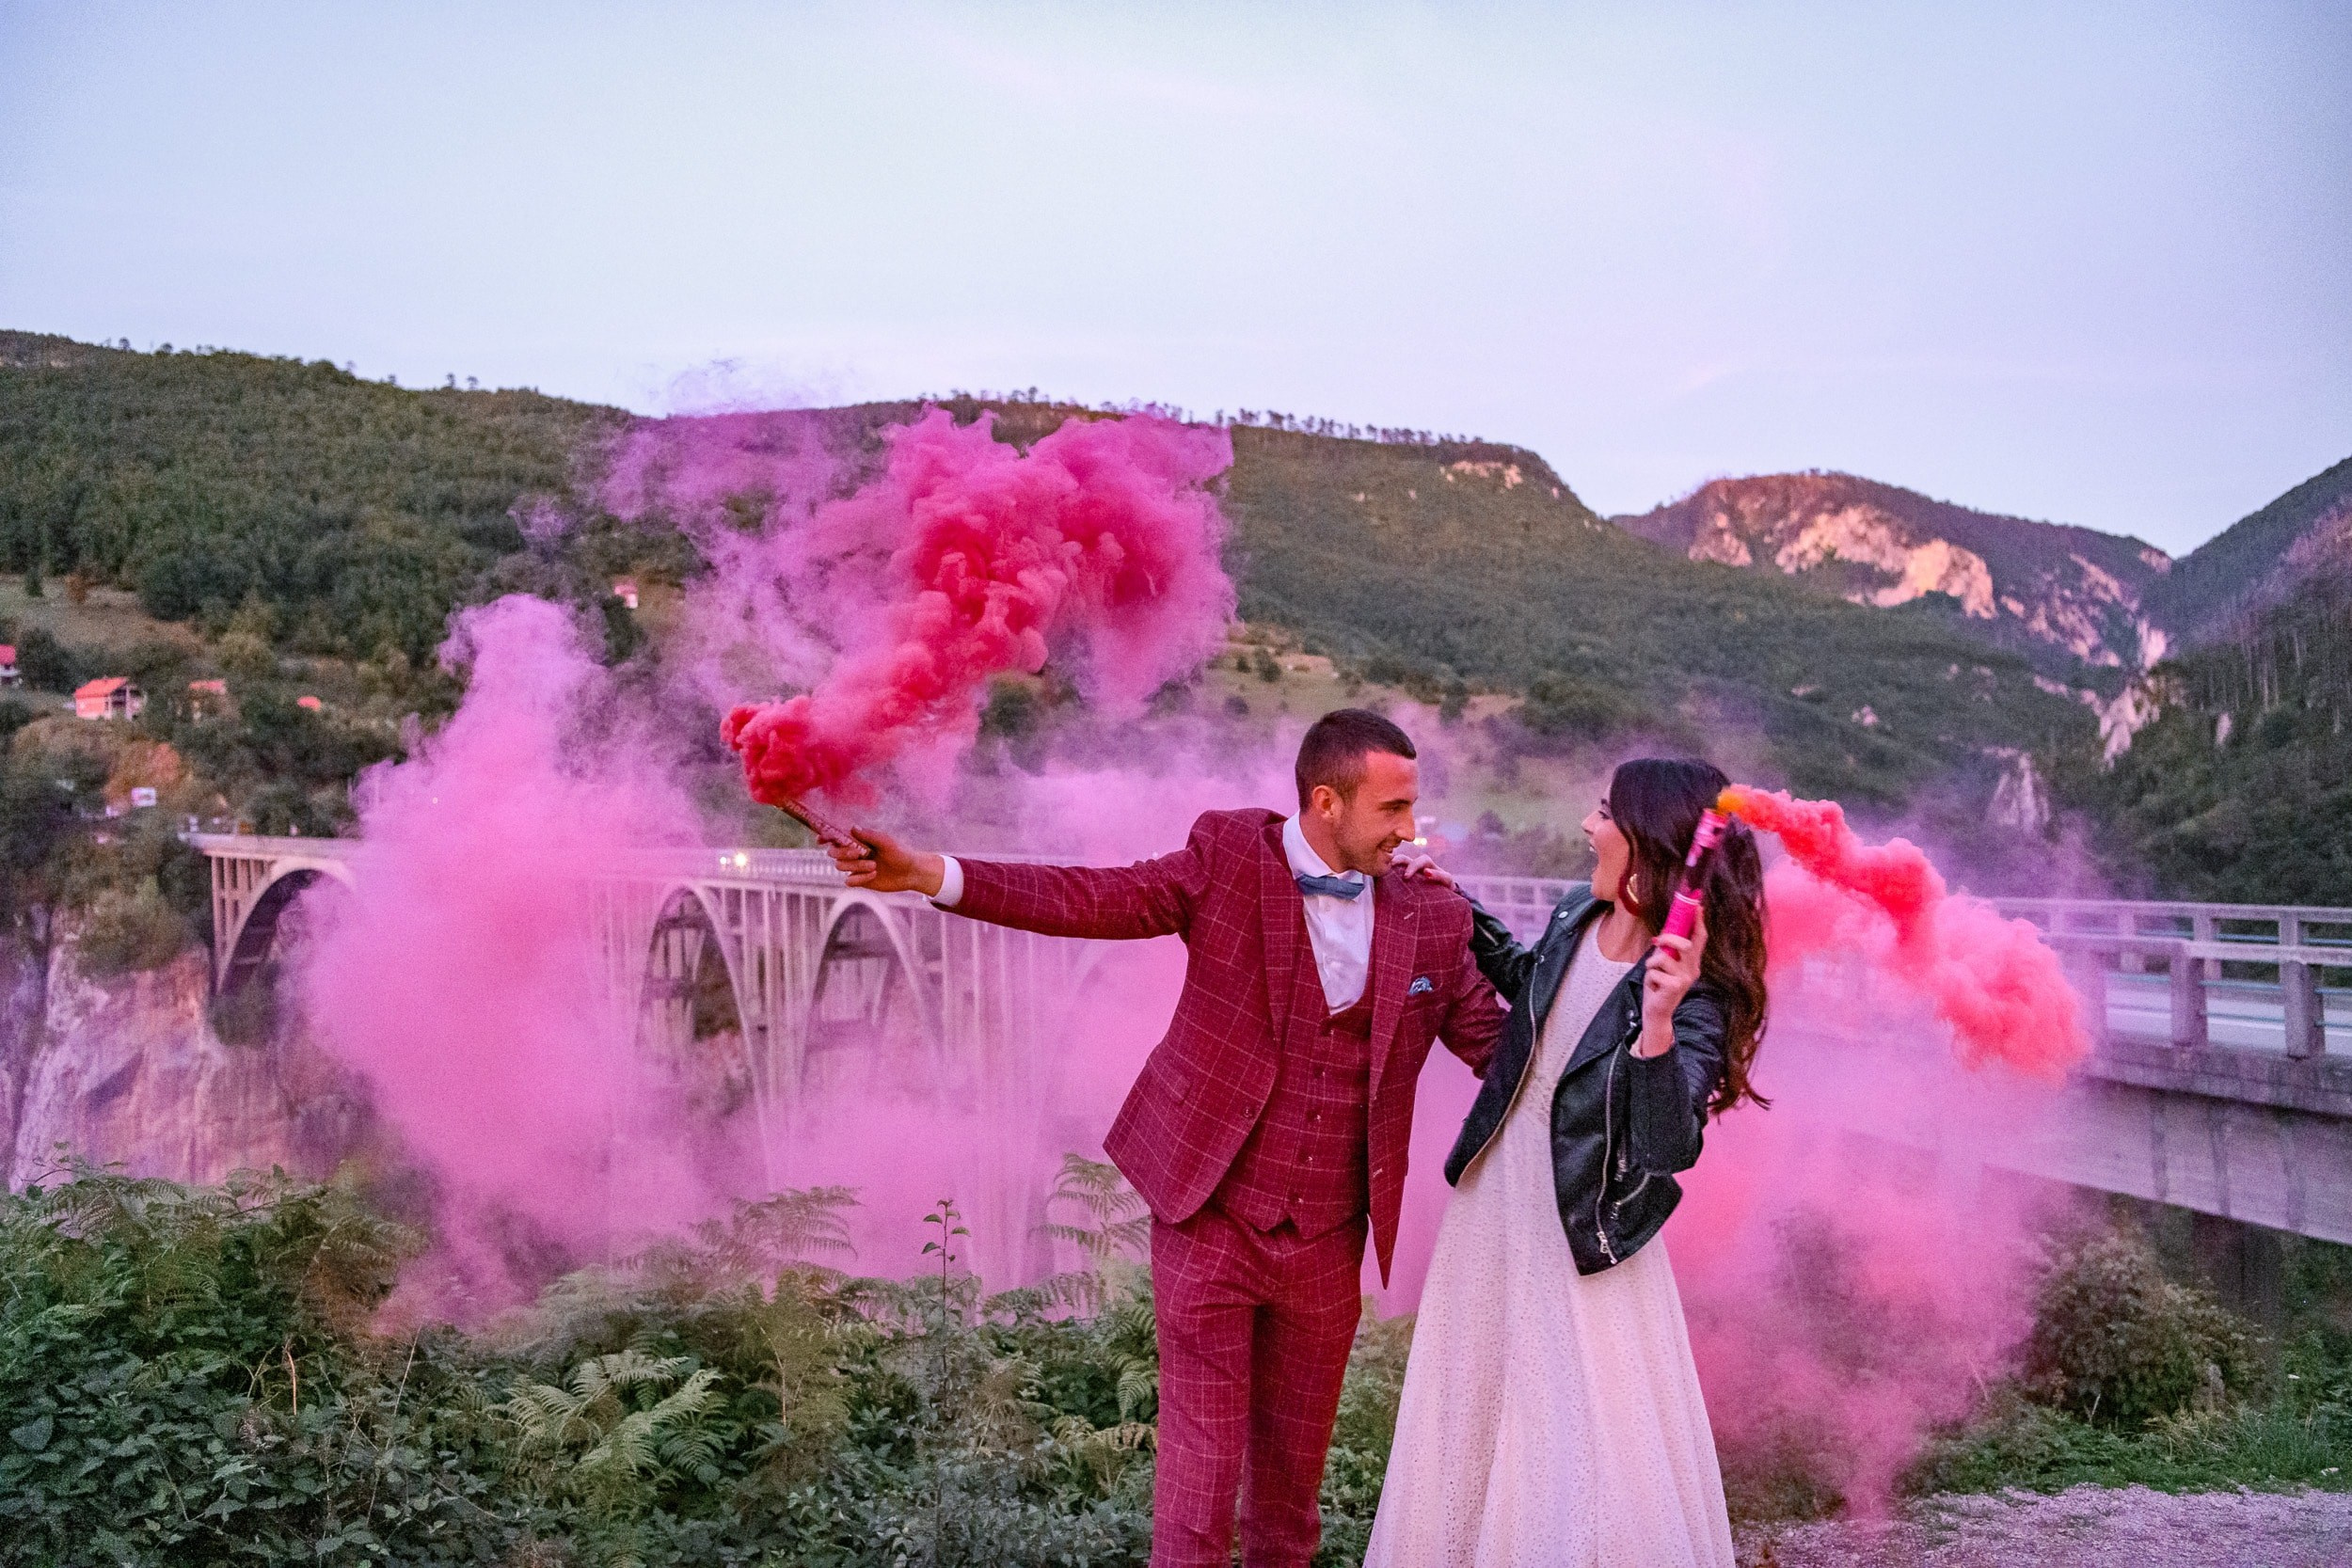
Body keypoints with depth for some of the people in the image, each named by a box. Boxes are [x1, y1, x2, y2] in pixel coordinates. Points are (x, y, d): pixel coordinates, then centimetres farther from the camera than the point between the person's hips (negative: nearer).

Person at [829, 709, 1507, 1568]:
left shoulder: (1431, 916, 0)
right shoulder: (1231, 859, -9)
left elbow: (1499, 1042, 5)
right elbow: (1093, 899, -15)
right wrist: (929, 875, -24)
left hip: (1328, 1239, 3)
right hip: (1211, 1217, -3)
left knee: (1295, 1458, 19)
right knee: (1201, 1460, 4)